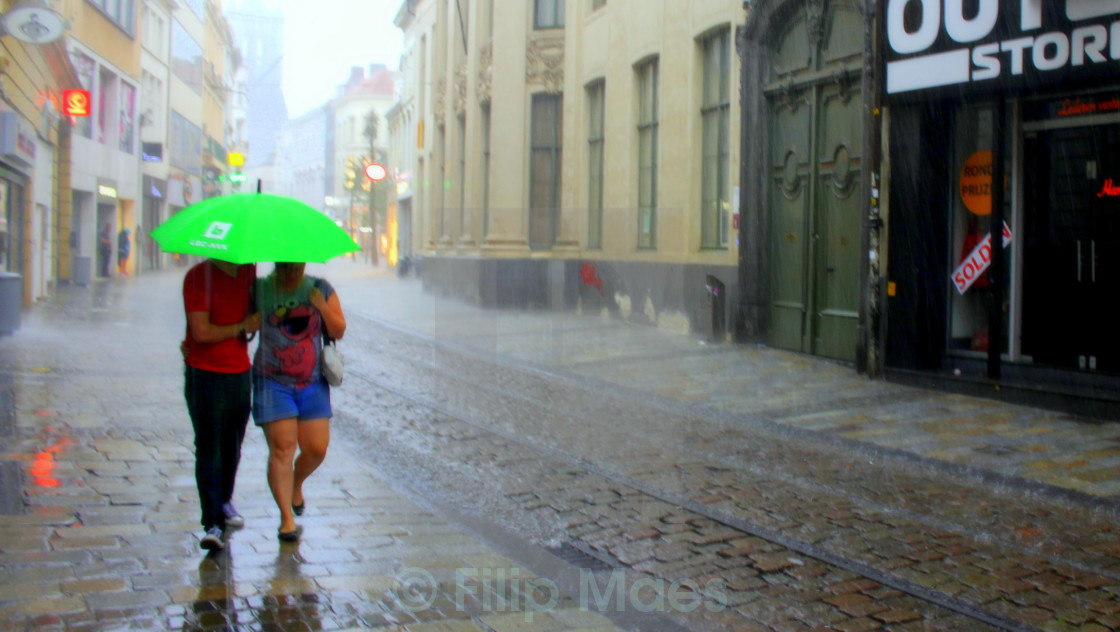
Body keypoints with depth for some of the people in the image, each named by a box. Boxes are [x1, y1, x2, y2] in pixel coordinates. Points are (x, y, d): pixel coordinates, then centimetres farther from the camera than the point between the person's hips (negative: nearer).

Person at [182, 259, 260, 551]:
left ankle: (224, 501, 37)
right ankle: (212, 524, -7)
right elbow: (202, 332, -18)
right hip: (204, 374, -5)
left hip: (240, 372, 6)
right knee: (208, 449, -7)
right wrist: (242, 327, -9)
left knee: (232, 446, 16)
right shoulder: (198, 276, -13)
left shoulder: (248, 270, 6)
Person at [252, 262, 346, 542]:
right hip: (273, 382, -3)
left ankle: (297, 485, 34)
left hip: (312, 383, 3)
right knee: (282, 448, -10)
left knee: (316, 449, 1)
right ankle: (287, 519, -3)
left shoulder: (321, 289, 4)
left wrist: (322, 307, -11)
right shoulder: (259, 290, -2)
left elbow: (339, 331, 7)